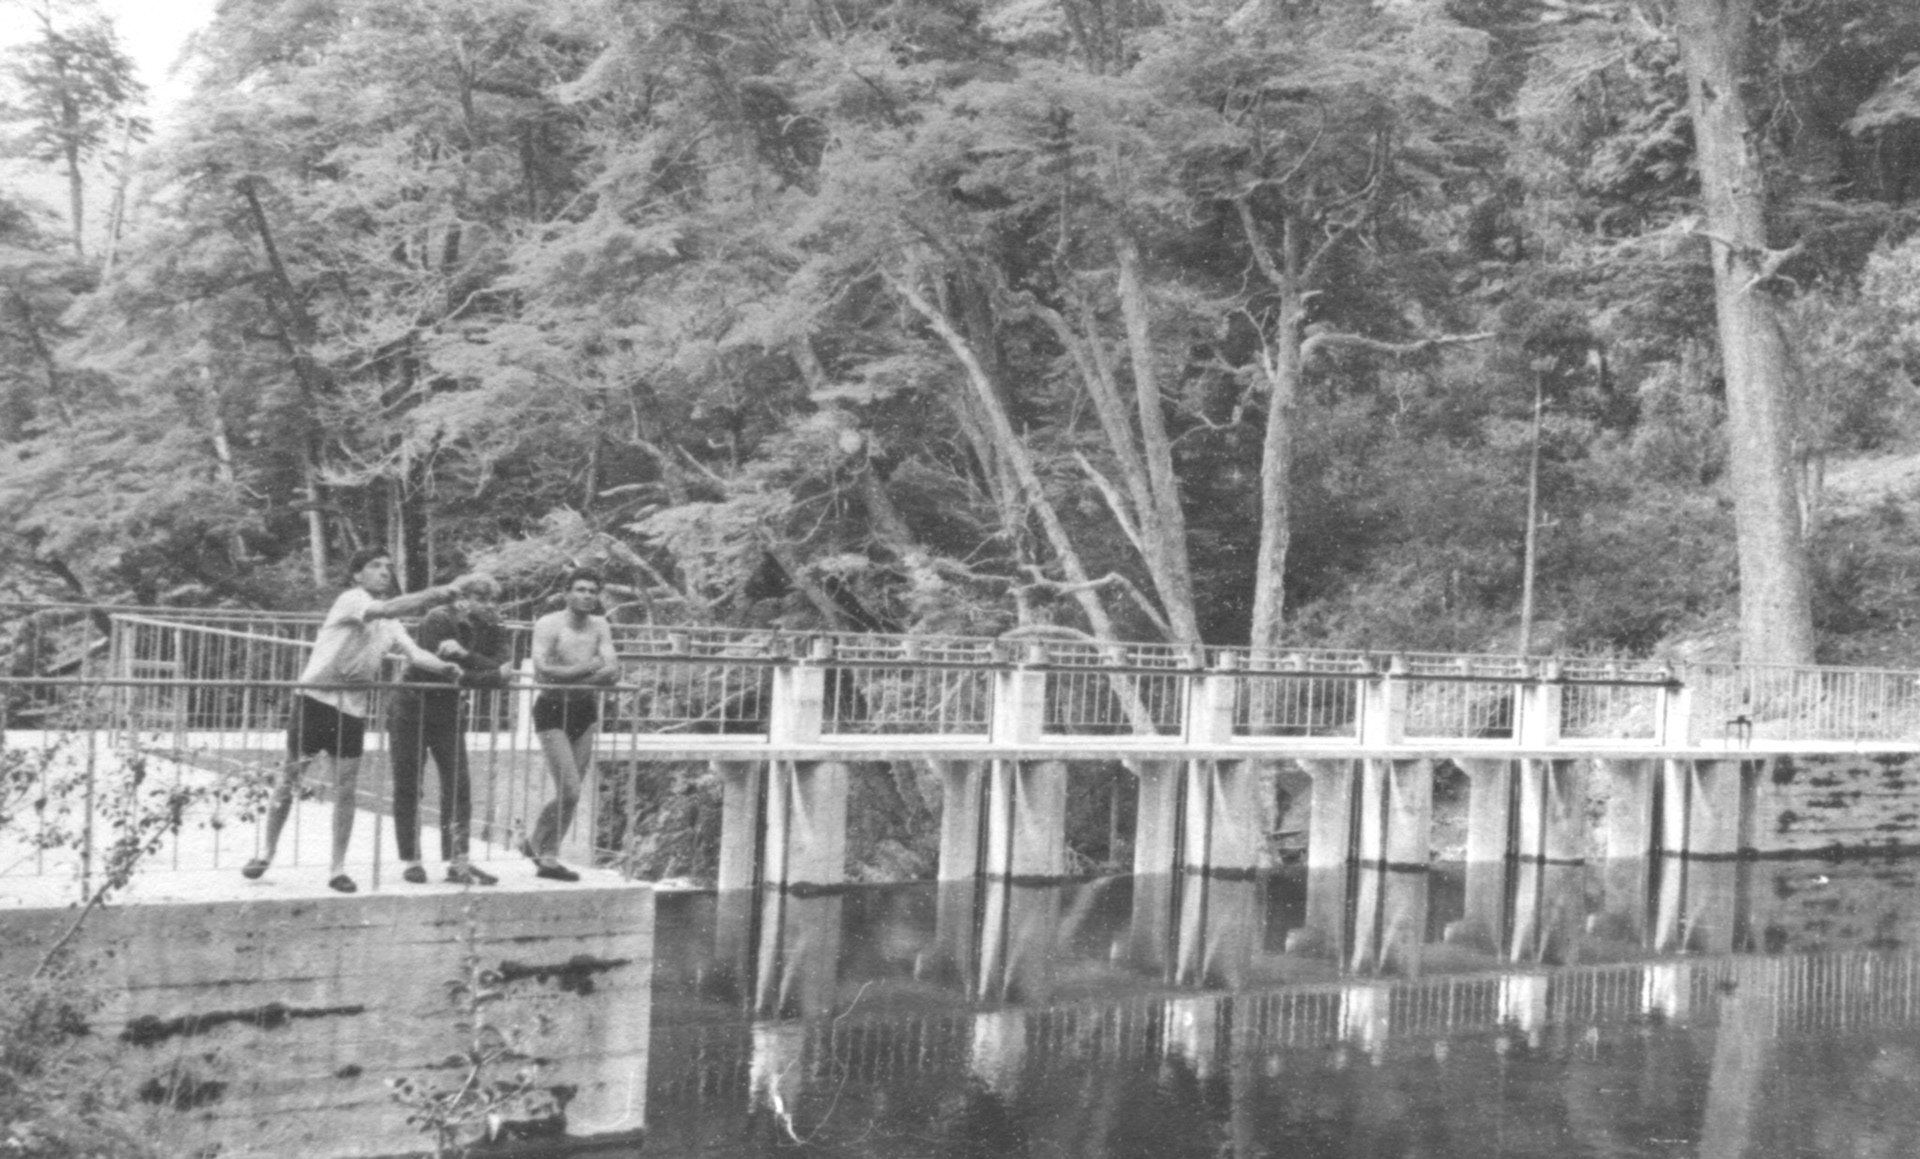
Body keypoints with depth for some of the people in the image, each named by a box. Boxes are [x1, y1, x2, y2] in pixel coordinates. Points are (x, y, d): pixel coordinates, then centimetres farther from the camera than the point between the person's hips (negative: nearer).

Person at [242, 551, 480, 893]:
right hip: (315, 700, -5)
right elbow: (389, 609, -28)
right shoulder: (352, 600, -10)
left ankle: (338, 870, 9)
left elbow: (414, 652, -3)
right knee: (289, 778, 6)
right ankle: (267, 853, 22)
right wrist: (438, 594, -35)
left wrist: (444, 665, -23)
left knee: (346, 790, 2)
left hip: (353, 710, 5)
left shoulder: (390, 626, 11)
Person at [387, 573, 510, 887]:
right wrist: (495, 675, -28)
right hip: (412, 712, -5)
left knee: (459, 787, -4)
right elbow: (445, 675, -28)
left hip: (449, 716, 5)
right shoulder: (438, 621, -19)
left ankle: (457, 862, -1)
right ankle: (410, 862, 11)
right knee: (407, 790, 1)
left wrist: (464, 656, -30)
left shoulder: (489, 629, -2)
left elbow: (500, 667, -17)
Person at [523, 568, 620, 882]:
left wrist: (566, 676, -19)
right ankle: (541, 848, 8)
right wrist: (587, 668, -16)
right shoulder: (548, 625, -10)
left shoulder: (599, 627, 5)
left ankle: (542, 851, 23)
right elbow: (542, 671, -23)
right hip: (552, 711, -5)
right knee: (569, 792, -11)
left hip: (585, 711, 6)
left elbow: (612, 671, -6)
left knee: (571, 793, 7)